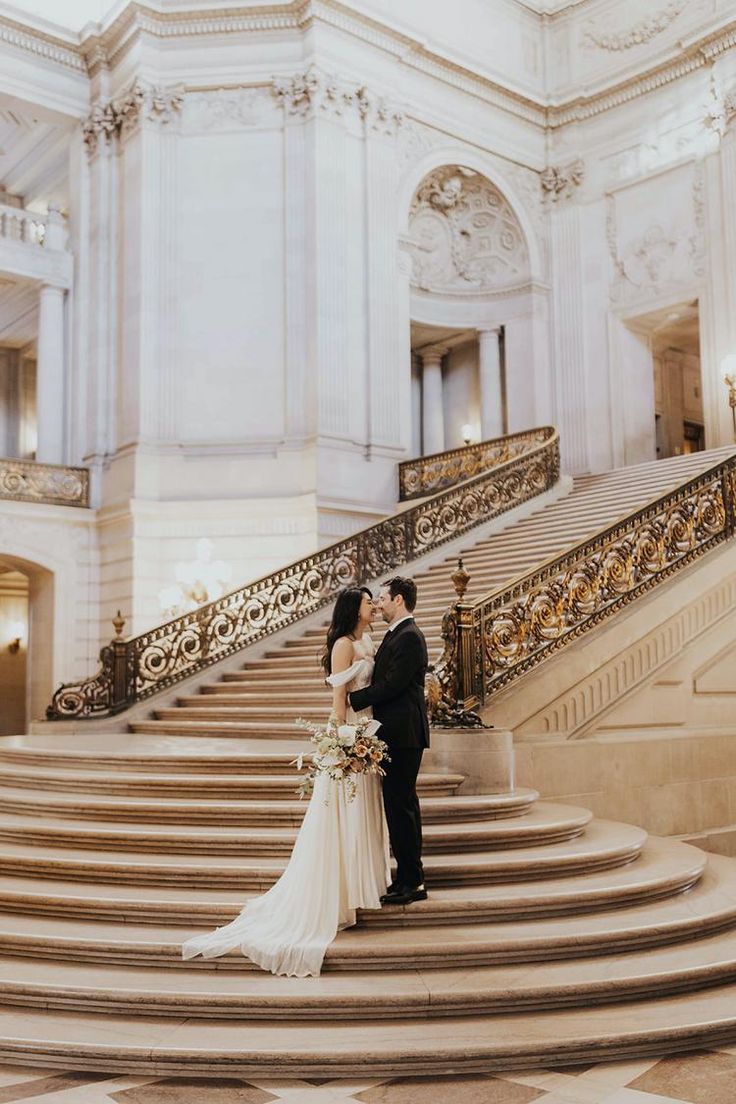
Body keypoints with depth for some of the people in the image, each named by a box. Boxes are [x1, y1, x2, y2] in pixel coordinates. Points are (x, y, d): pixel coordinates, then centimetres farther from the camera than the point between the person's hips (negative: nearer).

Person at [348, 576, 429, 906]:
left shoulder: (409, 637, -15)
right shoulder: (396, 635, 17)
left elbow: (391, 684, -21)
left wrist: (352, 699, -14)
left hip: (403, 734, -11)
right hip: (397, 733, 11)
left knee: (399, 805, -6)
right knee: (402, 804, 14)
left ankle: (410, 882, 1)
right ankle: (410, 878, 23)